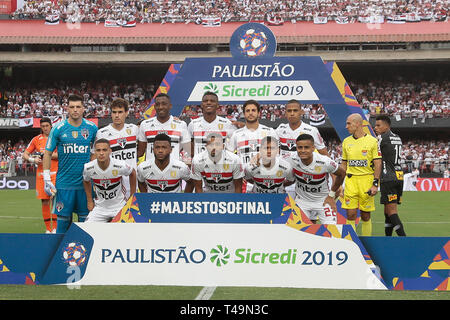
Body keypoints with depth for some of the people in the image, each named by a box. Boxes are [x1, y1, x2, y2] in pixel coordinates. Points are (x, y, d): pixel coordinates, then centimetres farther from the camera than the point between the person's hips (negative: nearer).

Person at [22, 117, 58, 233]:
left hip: (55, 173, -3)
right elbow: (25, 155, 12)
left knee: (54, 197, -12)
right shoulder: (36, 139, 10)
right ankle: (48, 228, 11)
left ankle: (55, 227, -7)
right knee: (44, 201, 3)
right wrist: (33, 160, -8)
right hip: (41, 174, 3)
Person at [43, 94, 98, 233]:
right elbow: (48, 153, 3)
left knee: (85, 217, 6)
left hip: (85, 182, 2)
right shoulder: (58, 128, -3)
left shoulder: (92, 128, 3)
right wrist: (47, 179, -3)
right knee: (63, 218, 0)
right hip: (64, 183, -2)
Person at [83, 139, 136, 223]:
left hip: (120, 206, -2)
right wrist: (89, 201, 8)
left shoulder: (120, 166, -22)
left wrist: (132, 197, 3)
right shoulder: (88, 168, -16)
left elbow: (132, 173, 1)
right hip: (100, 206, 2)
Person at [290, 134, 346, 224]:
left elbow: (342, 173, -8)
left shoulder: (325, 162, -27)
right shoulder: (292, 160, -20)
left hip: (323, 200, -2)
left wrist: (331, 195, -3)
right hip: (302, 200, 2)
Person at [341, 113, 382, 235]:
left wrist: (375, 184, -10)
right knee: (351, 214, -5)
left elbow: (378, 163, -3)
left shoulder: (372, 141, -2)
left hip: (367, 179, -3)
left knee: (365, 216, 2)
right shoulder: (346, 141, 11)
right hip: (350, 180, 3)